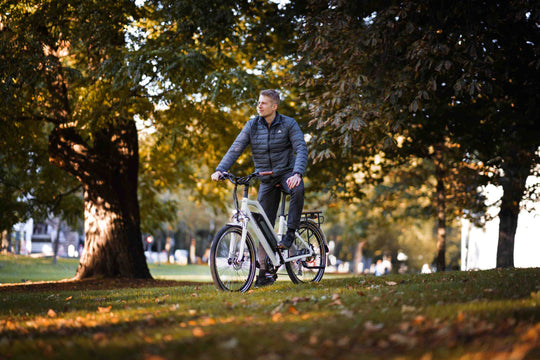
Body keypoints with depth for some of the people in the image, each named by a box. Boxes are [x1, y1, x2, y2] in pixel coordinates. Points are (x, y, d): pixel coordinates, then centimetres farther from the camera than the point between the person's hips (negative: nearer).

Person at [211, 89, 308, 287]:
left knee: (298, 190, -38)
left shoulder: (288, 124, -8)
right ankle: (265, 270, 7)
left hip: (286, 172, -3)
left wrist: (297, 174, -34)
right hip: (266, 179, 3)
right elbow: (236, 149, -8)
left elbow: (301, 149, -17)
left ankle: (290, 233, -21)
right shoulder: (252, 125, -2)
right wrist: (220, 170, -23)